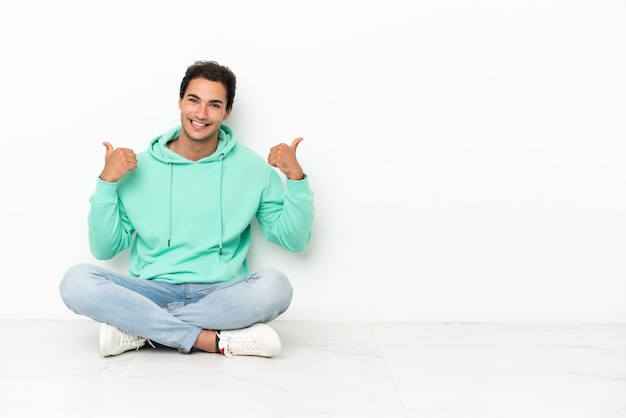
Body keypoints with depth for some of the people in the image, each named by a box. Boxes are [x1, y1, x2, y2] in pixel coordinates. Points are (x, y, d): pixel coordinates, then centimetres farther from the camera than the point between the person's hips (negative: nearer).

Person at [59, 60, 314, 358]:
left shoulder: (252, 168, 5)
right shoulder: (140, 167, 5)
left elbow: (294, 241, 4)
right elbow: (104, 249, 5)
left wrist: (295, 177, -9)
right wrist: (106, 182, -7)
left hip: (220, 296, 0)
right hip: (152, 292, 0)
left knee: (274, 285, -31)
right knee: (77, 281, -25)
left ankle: (137, 329, -19)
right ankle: (217, 341, -25)